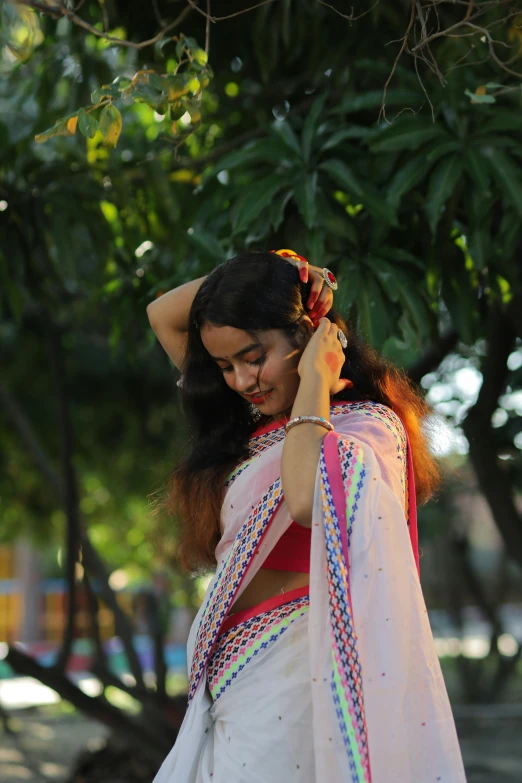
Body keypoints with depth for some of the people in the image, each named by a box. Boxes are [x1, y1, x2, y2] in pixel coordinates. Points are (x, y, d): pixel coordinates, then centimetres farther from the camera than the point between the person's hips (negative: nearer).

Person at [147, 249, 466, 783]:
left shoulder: (368, 423, -9)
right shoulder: (251, 422, 12)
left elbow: (309, 501, -32)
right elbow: (163, 316, 19)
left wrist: (314, 378, -17)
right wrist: (260, 272, 6)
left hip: (291, 671, -7)